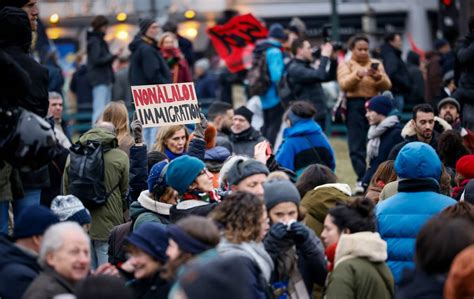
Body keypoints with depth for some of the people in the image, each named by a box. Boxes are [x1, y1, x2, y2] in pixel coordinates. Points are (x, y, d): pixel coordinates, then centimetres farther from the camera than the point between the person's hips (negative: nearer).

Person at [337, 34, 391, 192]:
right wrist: (358, 74, -26)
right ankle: (361, 179, -7)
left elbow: (387, 86, 2)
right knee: (357, 145, -7)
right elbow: (344, 85, -10)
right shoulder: (345, 65, 8)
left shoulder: (376, 64, 14)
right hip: (355, 105, -2)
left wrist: (378, 77, -19)